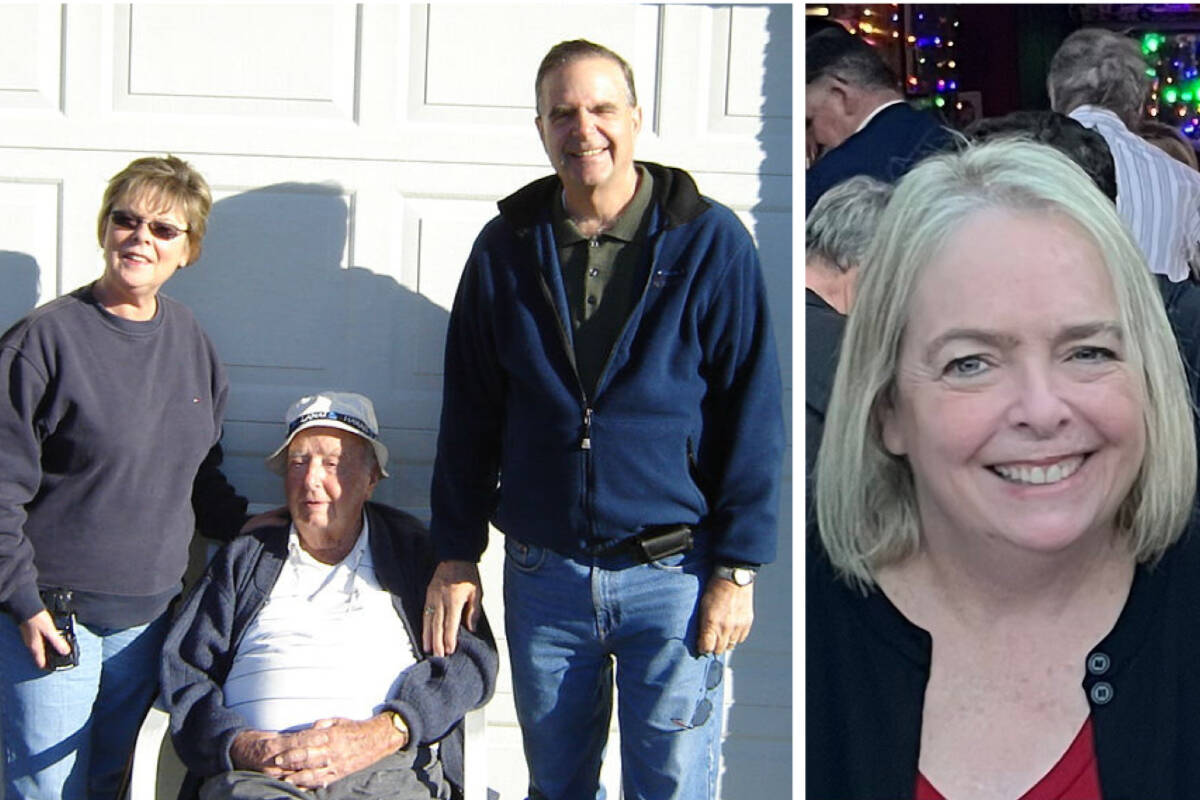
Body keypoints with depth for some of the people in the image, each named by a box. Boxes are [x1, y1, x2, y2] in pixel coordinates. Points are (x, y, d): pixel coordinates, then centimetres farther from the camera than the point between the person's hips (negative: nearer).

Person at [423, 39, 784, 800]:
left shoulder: (709, 240, -5)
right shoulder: (508, 246, 4)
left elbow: (752, 416, -5)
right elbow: (469, 413, 9)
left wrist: (738, 567, -8)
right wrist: (456, 555, 6)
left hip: (671, 573, -3)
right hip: (542, 569, 3)